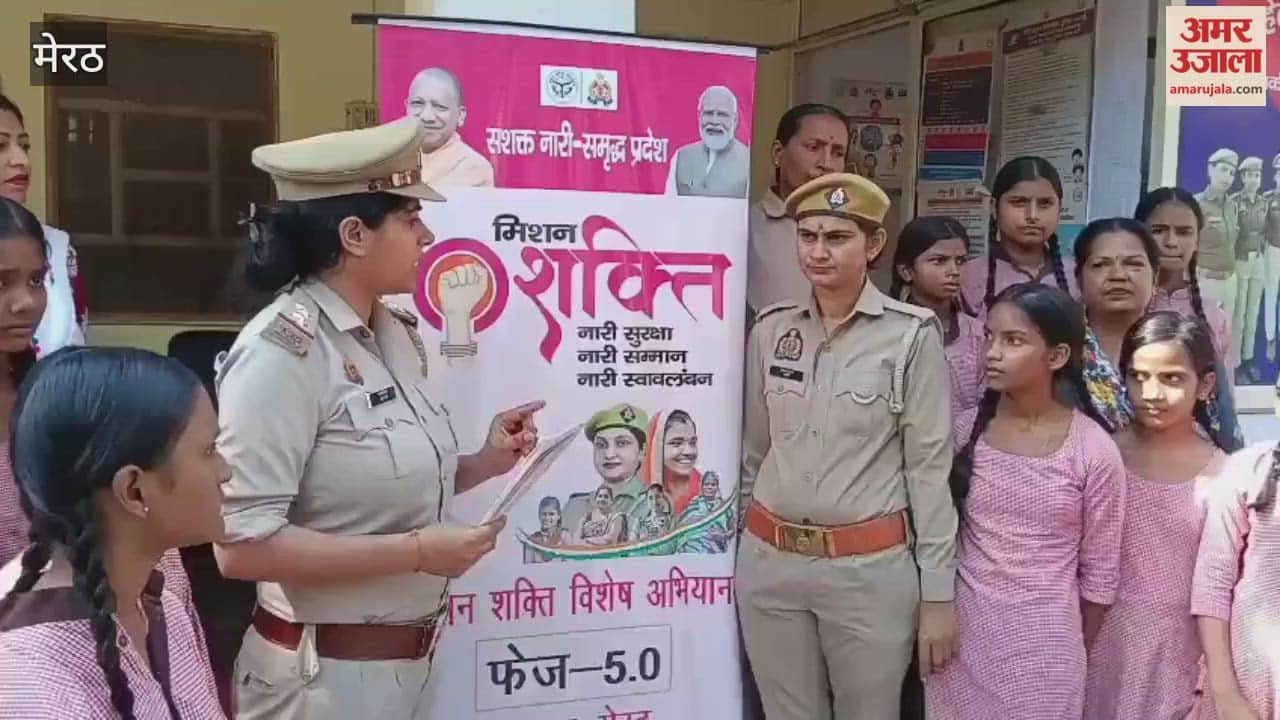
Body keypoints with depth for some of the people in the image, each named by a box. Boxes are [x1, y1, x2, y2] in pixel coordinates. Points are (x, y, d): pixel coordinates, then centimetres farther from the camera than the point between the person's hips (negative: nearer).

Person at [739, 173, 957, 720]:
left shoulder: (911, 335, -8)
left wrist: (937, 592, -6)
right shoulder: (771, 329, 3)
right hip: (769, 562, 3)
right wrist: (744, 538, 16)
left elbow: (930, 465, -7)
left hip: (870, 568, -3)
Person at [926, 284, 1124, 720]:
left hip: (1043, 645, -2)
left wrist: (1077, 651, 5)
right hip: (961, 634, 2)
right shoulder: (965, 432, -4)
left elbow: (1099, 571, -2)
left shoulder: (1094, 451, -11)